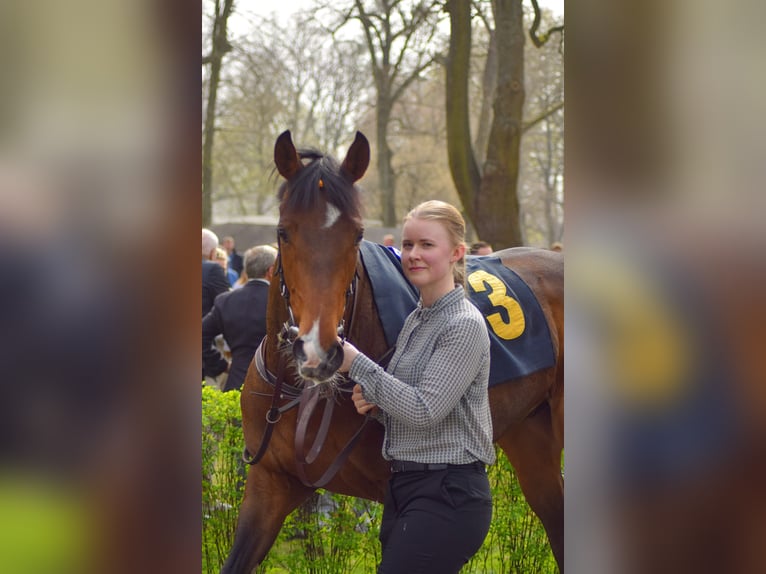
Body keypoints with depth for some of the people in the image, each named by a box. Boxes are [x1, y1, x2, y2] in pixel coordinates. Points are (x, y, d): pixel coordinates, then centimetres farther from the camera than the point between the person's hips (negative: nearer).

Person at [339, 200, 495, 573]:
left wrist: (356, 364, -18)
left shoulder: (465, 325, -12)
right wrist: (375, 404, 2)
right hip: (404, 486, 9)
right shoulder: (415, 320, 14)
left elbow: (425, 410, -19)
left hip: (448, 494, -9)